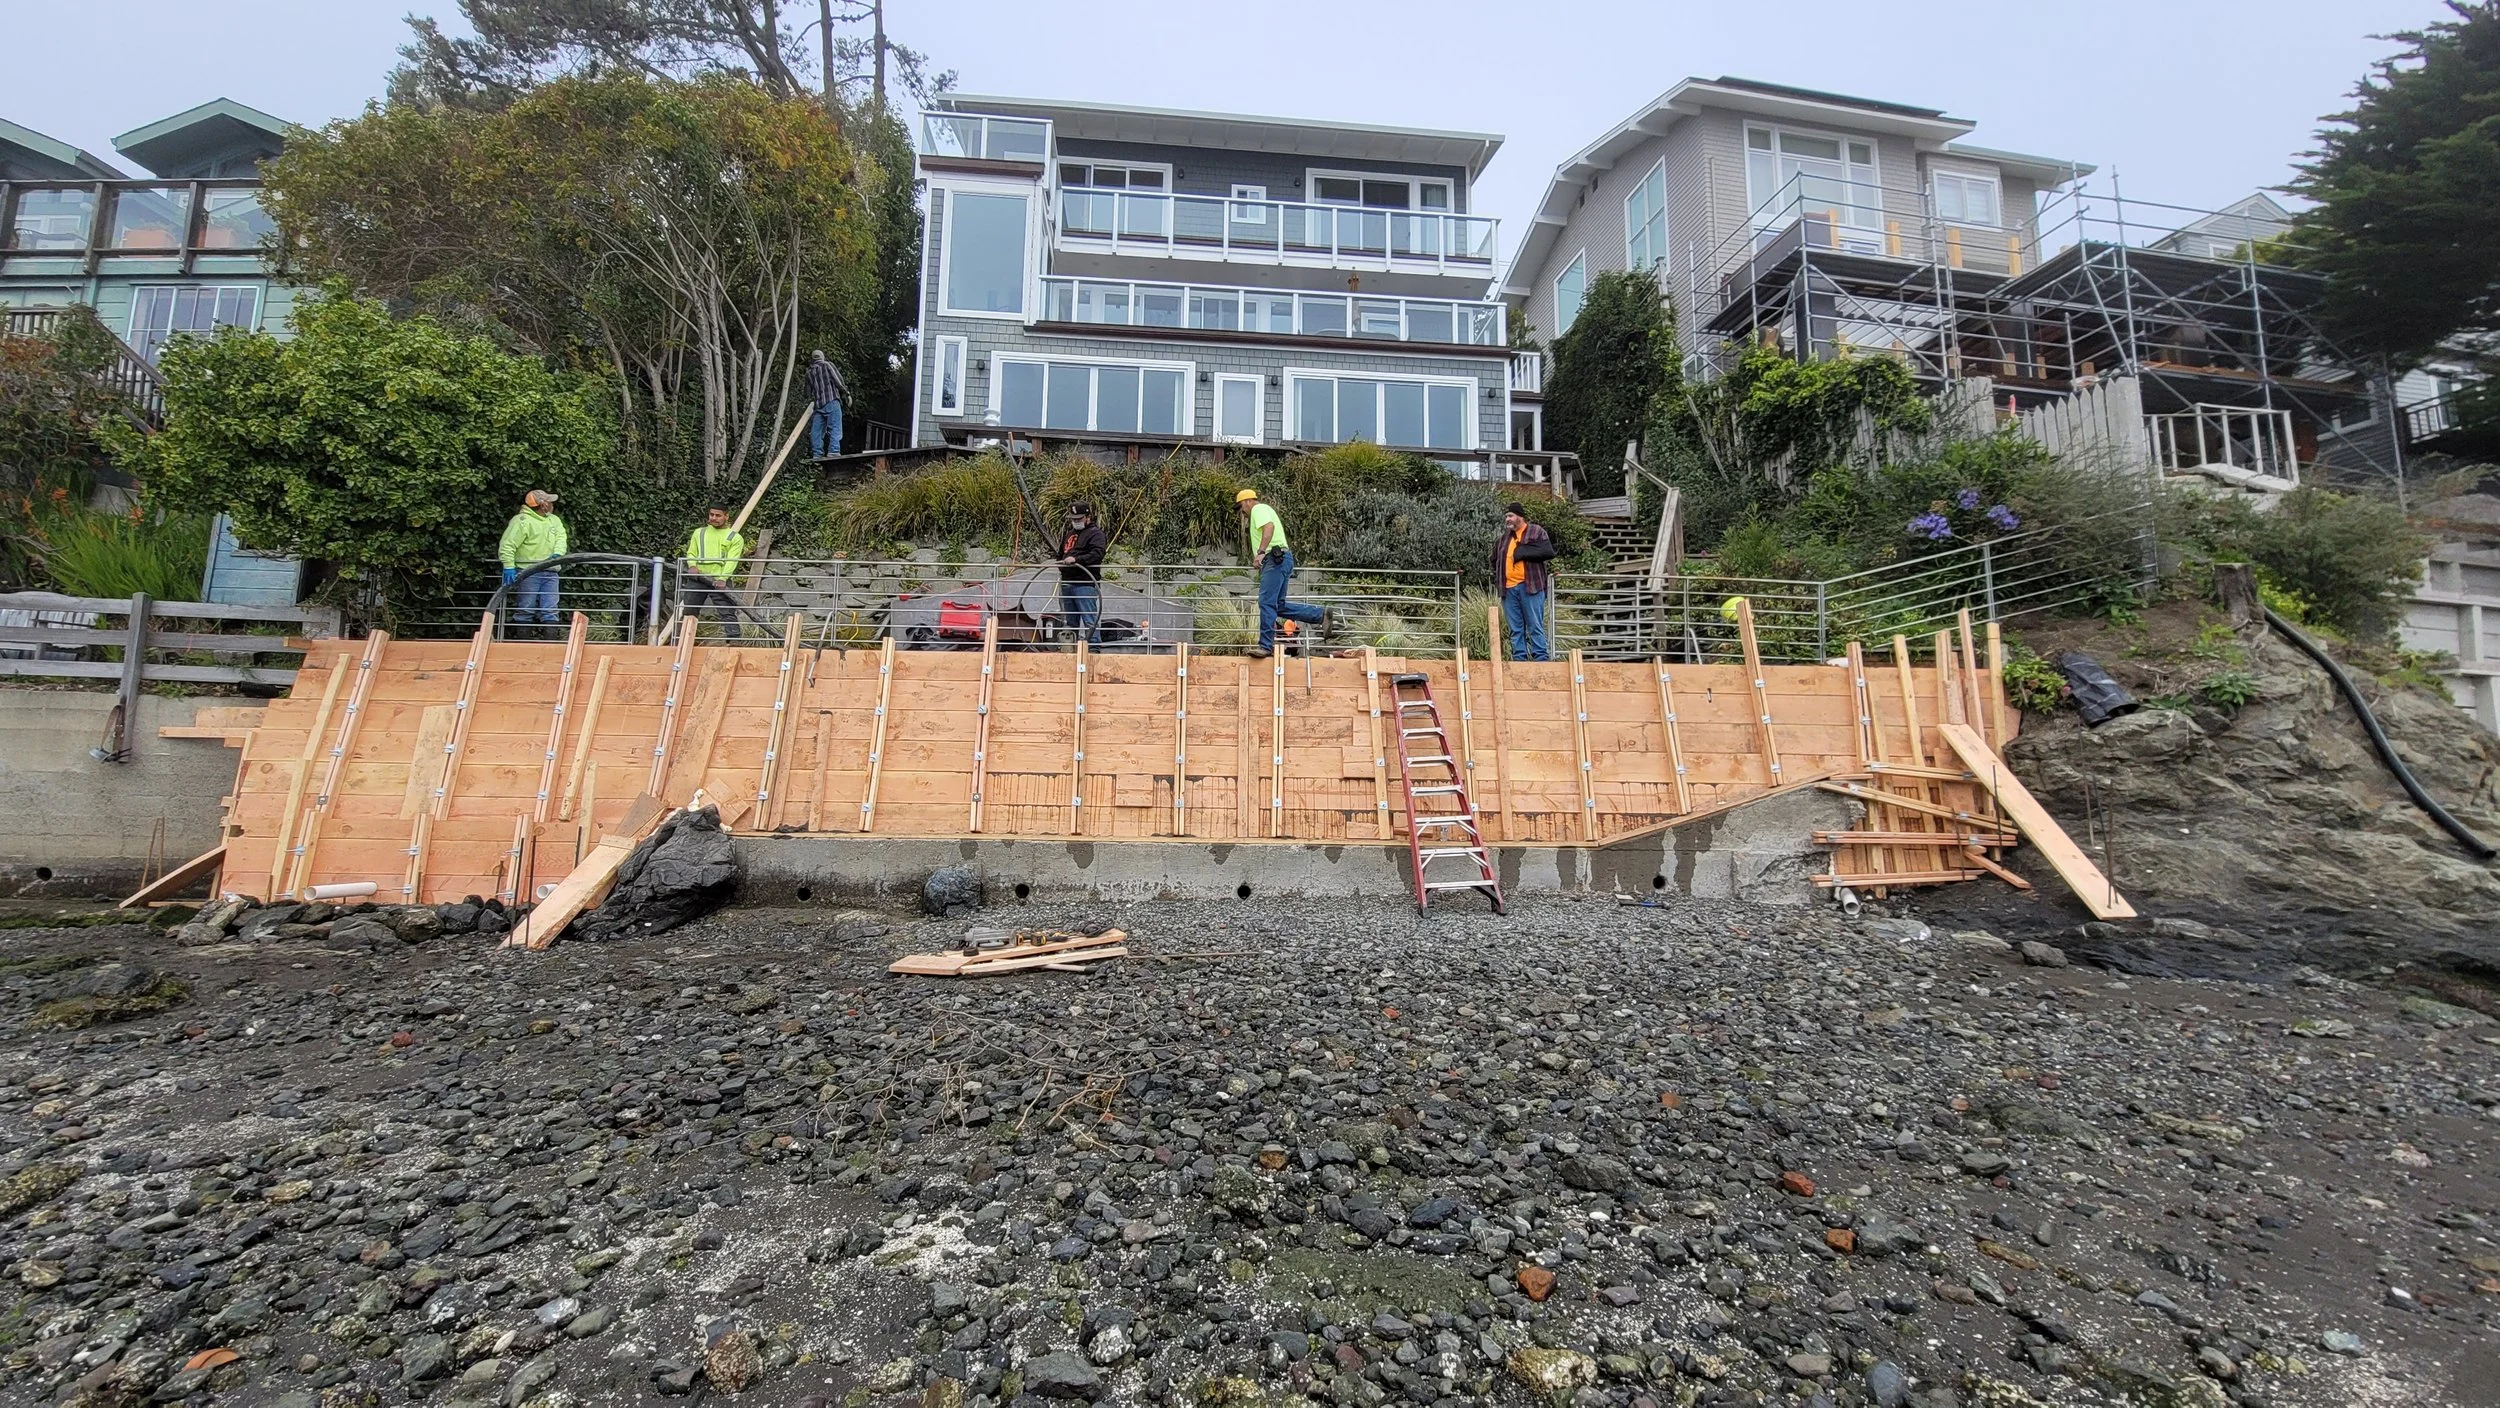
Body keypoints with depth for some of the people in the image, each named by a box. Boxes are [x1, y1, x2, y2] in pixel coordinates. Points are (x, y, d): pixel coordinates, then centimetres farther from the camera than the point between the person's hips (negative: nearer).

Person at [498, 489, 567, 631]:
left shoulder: (554, 520, 14)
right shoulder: (522, 521, -8)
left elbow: (561, 537, 6)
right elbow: (507, 545, -11)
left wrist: (558, 553, -16)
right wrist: (509, 567, -18)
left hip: (550, 572, 5)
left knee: (550, 611, 2)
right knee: (526, 610, 0)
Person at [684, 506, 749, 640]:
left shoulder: (735, 537, 6)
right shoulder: (699, 532, 19)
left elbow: (732, 561, -5)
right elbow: (691, 553, 15)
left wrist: (722, 579, -19)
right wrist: (692, 566, -8)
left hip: (720, 580, -4)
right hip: (697, 578, 4)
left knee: (728, 612, -12)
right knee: (689, 612, 10)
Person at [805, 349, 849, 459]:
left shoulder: (809, 372, 21)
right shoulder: (828, 365, 7)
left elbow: (808, 392, 21)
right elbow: (838, 380, -1)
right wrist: (847, 393, 8)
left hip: (818, 404, 5)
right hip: (832, 401, -5)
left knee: (816, 430, 4)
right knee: (835, 428, -11)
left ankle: (817, 454, -1)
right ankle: (833, 451, -24)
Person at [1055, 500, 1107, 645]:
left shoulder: (1095, 534, -3)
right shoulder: (1070, 534, 23)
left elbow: (1097, 554, -20)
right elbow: (1061, 554, 35)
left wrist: (1076, 559, -27)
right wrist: (1062, 566, 16)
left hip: (1085, 585, -9)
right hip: (1067, 583, 9)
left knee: (1090, 620, -11)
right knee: (1069, 621, 13)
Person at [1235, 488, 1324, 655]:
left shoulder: (1258, 509, -2)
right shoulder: (1265, 510, 30)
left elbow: (1269, 526, -22)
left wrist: (1261, 551, -32)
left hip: (1275, 560, -11)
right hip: (1279, 560, 11)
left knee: (1266, 603, -14)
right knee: (1279, 605, 11)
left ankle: (1266, 646, -16)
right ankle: (1321, 616, 11)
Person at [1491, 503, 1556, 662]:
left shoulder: (1536, 532, 2)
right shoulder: (1505, 537, 20)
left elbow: (1549, 552, -12)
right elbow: (1495, 558, 34)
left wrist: (1524, 552, -14)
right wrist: (1496, 577, 20)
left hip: (1530, 586, -6)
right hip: (1508, 588, 6)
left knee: (1535, 626, -5)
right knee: (1515, 629, 6)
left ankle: (1542, 659, -3)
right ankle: (1519, 658, 10)